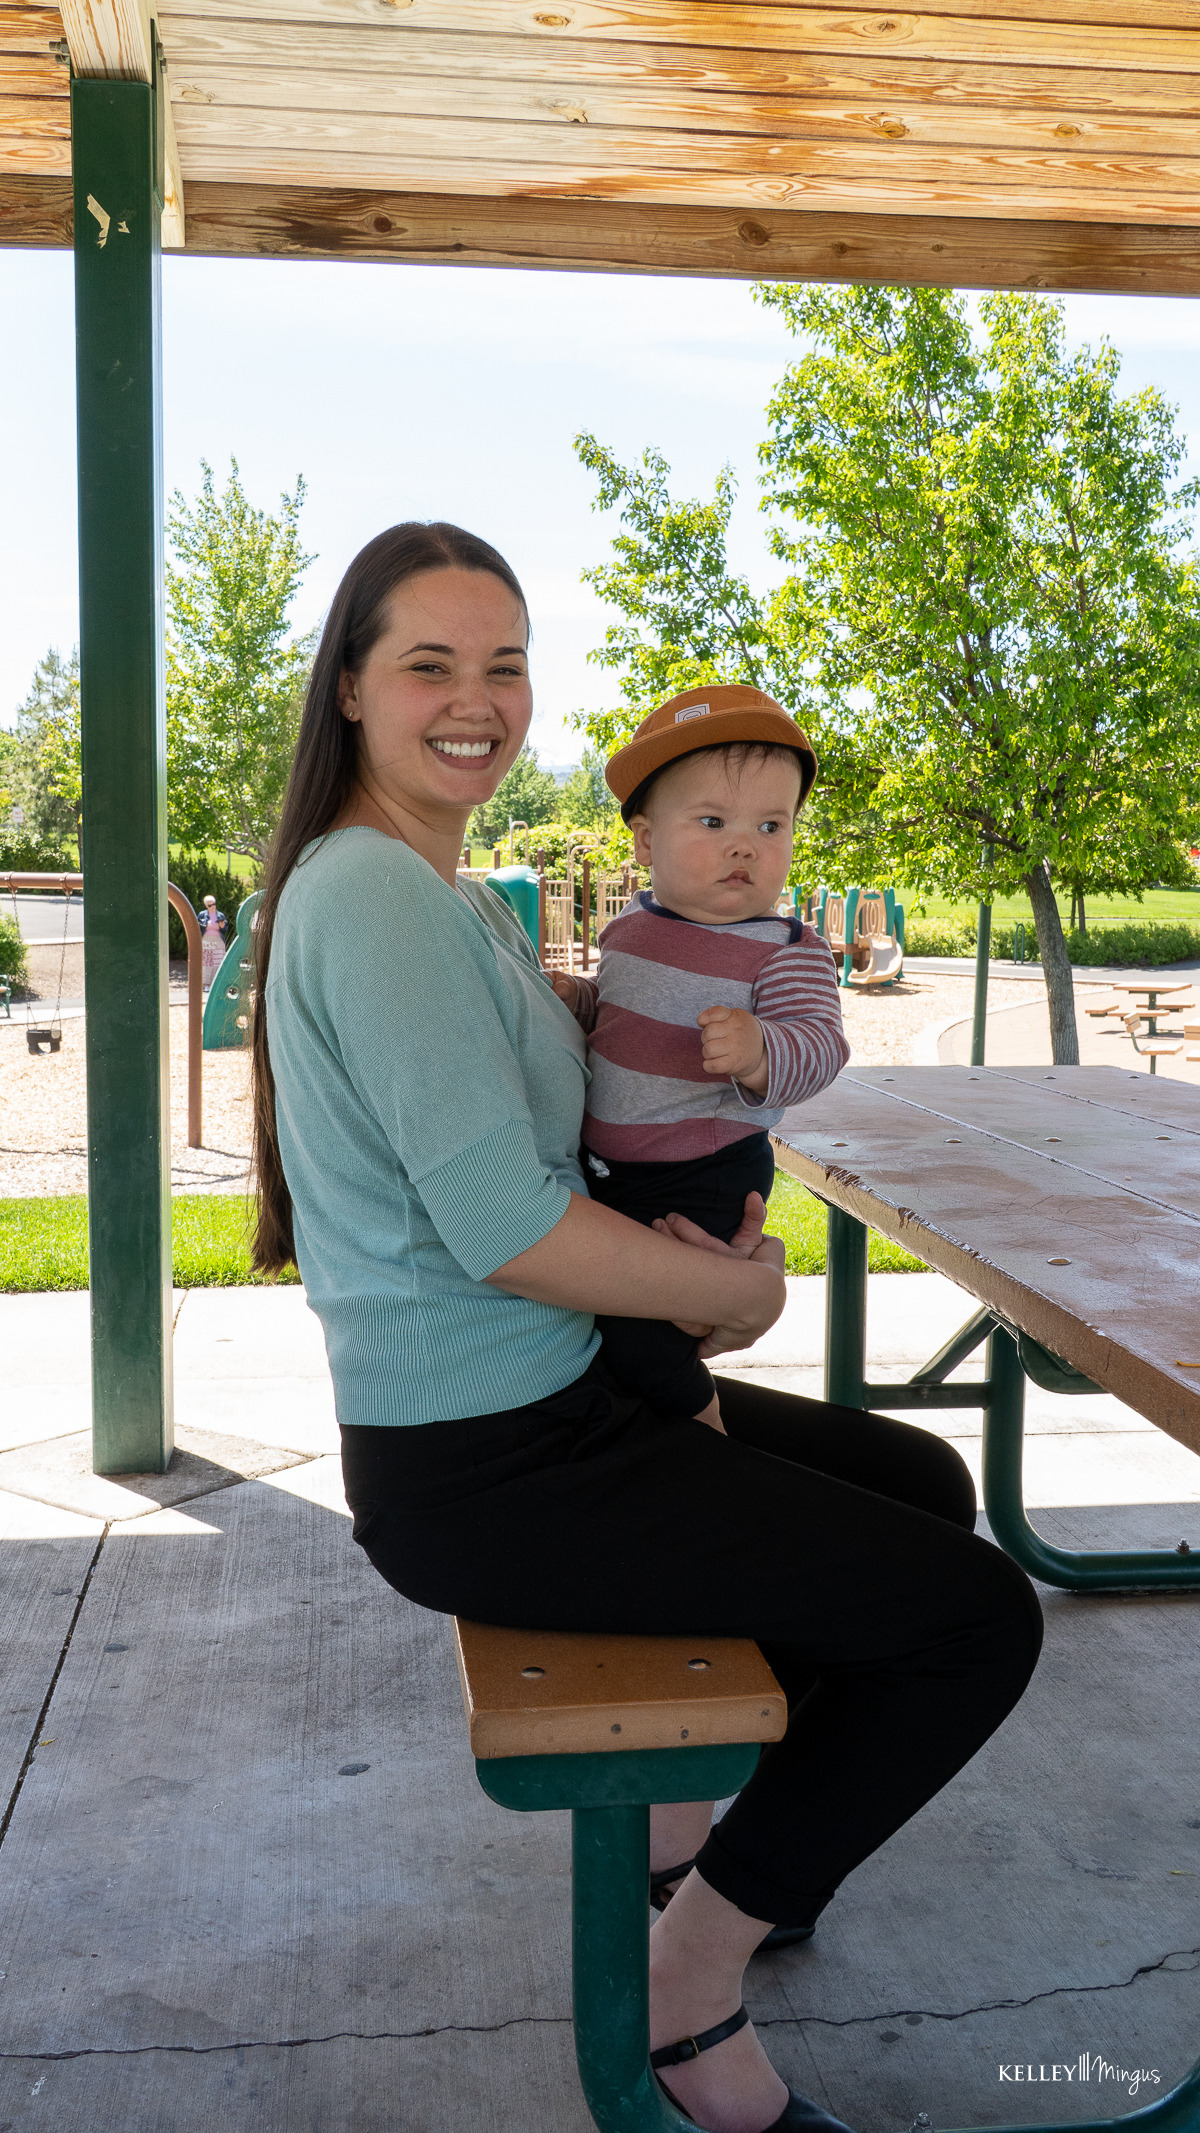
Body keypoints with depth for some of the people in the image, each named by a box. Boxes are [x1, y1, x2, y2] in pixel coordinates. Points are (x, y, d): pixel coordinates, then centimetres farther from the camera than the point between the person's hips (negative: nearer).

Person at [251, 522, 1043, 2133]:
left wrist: (684, 1242, -1)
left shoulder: (445, 892, 11)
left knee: (925, 1486, 20)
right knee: (980, 1617, -8)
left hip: (549, 1399, 10)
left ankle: (698, 1798, 29)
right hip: (480, 1469, -10)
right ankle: (692, 1981, 6)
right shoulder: (373, 894, -21)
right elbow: (501, 1229, -26)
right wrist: (736, 1289, -11)